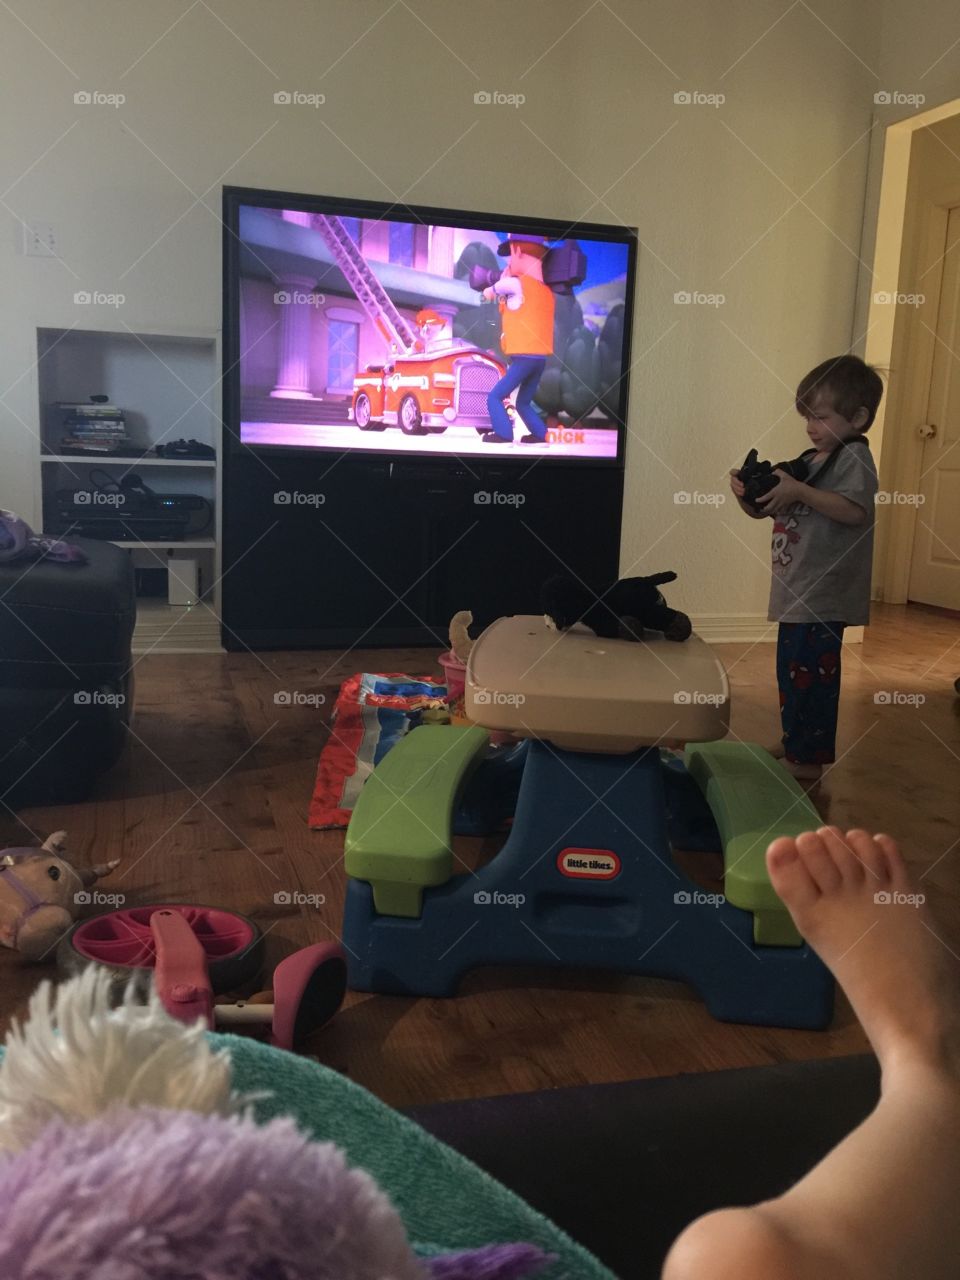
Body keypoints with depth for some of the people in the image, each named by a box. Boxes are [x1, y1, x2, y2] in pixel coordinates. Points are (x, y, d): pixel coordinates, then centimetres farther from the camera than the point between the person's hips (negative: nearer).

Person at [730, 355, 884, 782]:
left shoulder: (854, 458, -10)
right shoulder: (810, 460, 17)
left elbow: (855, 510, -27)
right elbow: (770, 510, 19)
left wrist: (800, 491, -29)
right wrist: (747, 494, -1)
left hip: (823, 594, -10)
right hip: (797, 589, 10)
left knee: (809, 675, -5)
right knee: (793, 671, 18)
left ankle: (808, 760, 4)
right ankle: (794, 744, 31)